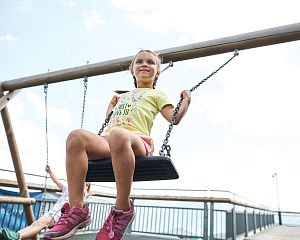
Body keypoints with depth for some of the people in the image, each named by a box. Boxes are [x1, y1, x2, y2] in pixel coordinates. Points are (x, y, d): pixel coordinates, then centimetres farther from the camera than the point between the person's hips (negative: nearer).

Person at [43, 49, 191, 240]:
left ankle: (123, 210, -28)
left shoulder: (157, 94, 26)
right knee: (77, 136, -26)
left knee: (117, 135, -42)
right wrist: (112, 105, 48)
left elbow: (174, 119, 13)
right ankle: (77, 209, -29)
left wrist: (186, 100, 14)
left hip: (137, 140, -5)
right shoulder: (123, 97, 39)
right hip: (108, 141, 5)